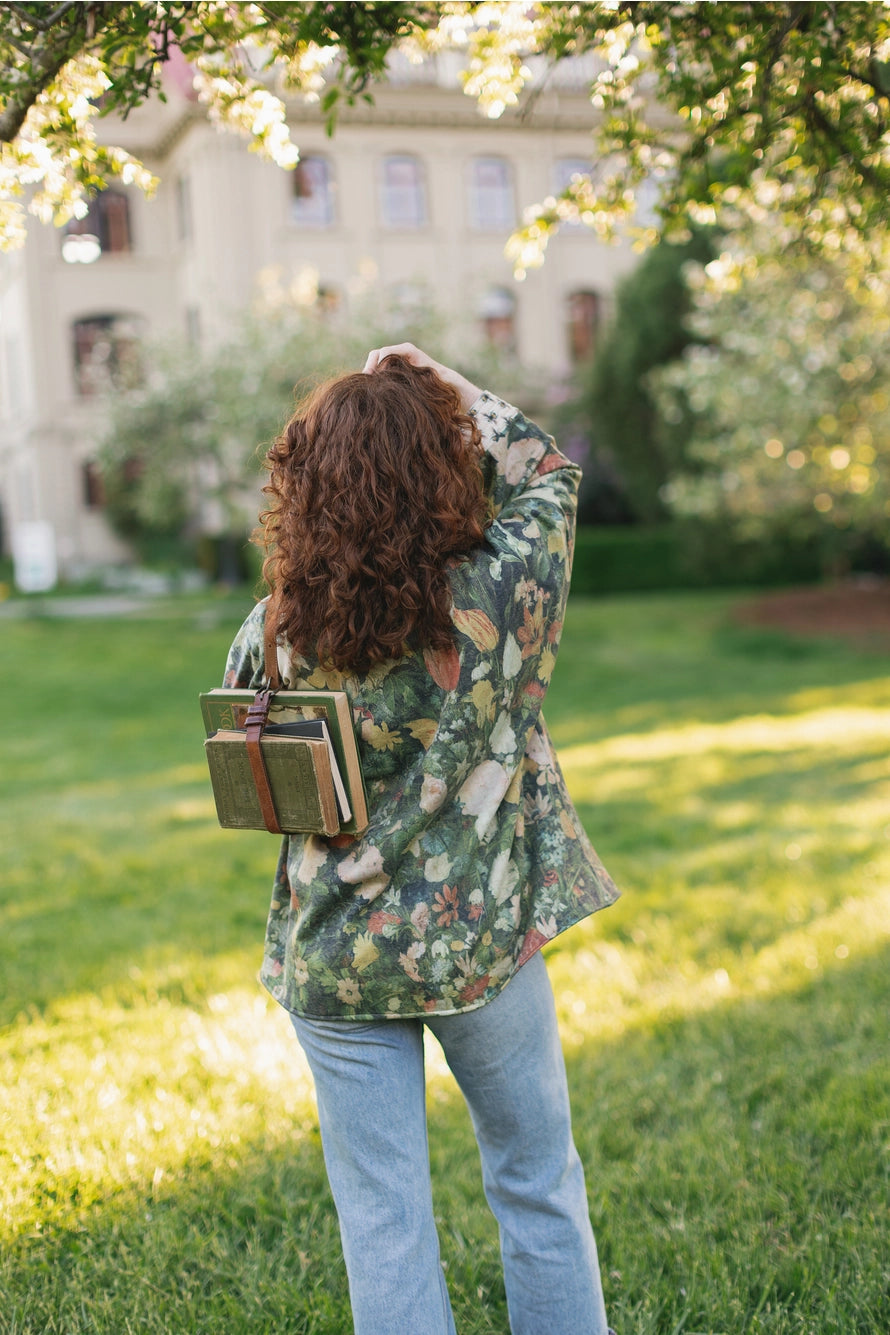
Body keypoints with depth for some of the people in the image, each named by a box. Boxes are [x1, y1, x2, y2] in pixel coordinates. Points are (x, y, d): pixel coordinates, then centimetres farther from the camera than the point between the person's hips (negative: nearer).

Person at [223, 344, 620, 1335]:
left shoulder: (277, 630, -13)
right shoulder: (502, 593, -18)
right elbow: (548, 473, 2)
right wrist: (446, 387, 7)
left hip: (333, 961, 1)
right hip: (484, 945, -1)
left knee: (381, 1220, 13)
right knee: (537, 1188, 20)